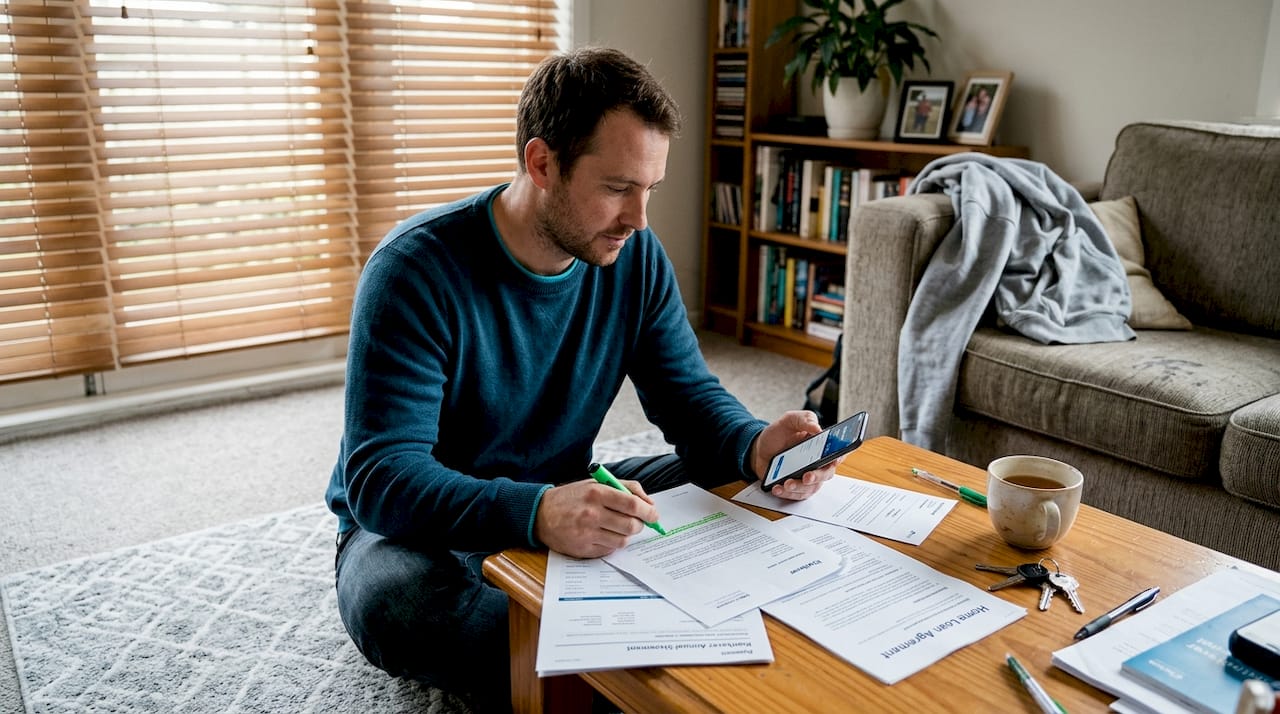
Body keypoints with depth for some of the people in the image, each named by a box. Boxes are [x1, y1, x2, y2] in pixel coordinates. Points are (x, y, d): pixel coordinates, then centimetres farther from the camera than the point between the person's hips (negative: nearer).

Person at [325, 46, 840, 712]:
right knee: (388, 598, -37)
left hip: (560, 500, 5)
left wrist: (756, 446, -28)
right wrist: (536, 513, -48)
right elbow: (381, 478, -30)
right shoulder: (417, 270, -25)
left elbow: (691, 396, -3)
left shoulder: (635, 258, -8)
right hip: (422, 526, -4)